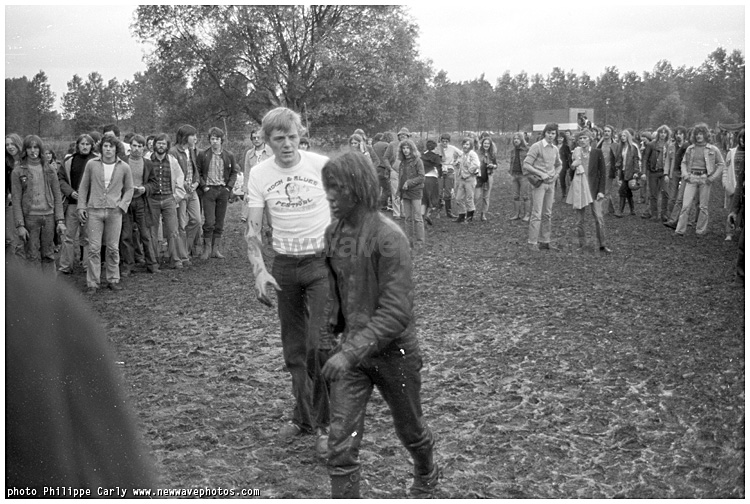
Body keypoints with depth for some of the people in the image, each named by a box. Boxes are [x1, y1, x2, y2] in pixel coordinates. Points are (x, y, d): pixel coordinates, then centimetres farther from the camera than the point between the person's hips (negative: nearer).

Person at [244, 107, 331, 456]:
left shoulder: (322, 165, -9)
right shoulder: (259, 174, -2)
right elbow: (252, 229, -2)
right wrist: (259, 271, -16)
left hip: (322, 260, -3)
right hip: (284, 264, 3)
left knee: (319, 345, -11)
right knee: (294, 349, 11)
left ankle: (323, 423, 2)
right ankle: (303, 417, 27)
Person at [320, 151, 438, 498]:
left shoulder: (388, 238, -23)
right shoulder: (333, 233, -2)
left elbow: (396, 311, -27)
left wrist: (351, 352, -33)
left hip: (393, 349, -4)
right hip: (352, 348, 5)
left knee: (410, 429, 20)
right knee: (341, 441, -4)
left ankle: (426, 477, 51)